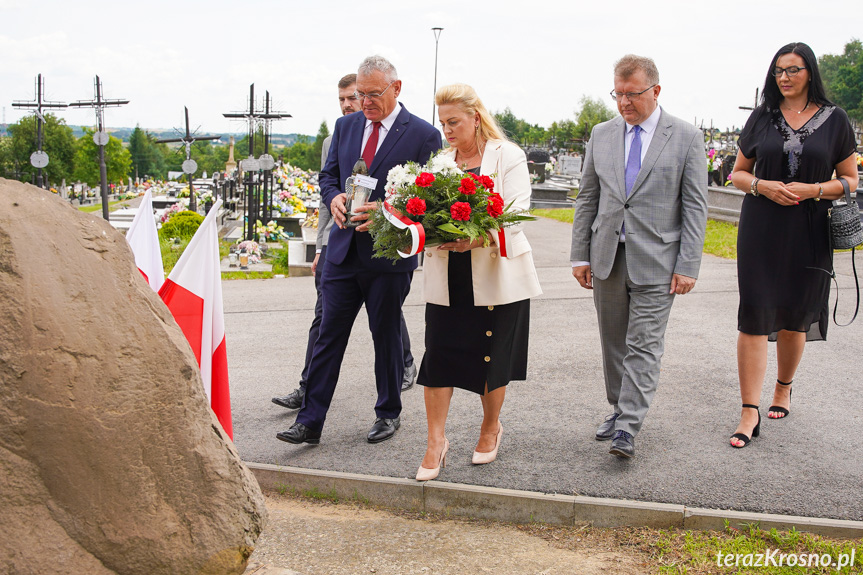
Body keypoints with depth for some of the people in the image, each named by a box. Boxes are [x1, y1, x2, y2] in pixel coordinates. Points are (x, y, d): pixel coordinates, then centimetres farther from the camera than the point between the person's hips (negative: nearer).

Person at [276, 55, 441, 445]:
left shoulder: (423, 135, -6)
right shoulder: (345, 126, 10)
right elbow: (328, 175, 16)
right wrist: (334, 198, -7)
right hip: (343, 248, 4)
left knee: (386, 336, 10)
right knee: (328, 336, 5)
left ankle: (389, 413, 28)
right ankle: (310, 421, 9)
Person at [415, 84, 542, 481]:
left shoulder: (508, 156, -1)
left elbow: (516, 212, -11)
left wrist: (478, 238, -28)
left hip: (495, 274, -3)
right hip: (446, 277, 3)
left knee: (491, 356, 7)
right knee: (439, 355, -3)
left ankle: (491, 427, 30)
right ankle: (436, 442, 5)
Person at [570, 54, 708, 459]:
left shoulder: (686, 138, -1)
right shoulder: (601, 135, 9)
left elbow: (695, 206, -3)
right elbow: (587, 199, 12)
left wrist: (688, 266, -9)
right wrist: (580, 255, 6)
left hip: (656, 260, -4)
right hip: (607, 258, 4)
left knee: (643, 346, -5)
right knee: (613, 343, 12)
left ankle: (628, 429, -4)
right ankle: (618, 410, 26)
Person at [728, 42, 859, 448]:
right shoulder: (762, 118, 6)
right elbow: (738, 173, 11)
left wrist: (812, 190, -12)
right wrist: (763, 186, -10)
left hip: (809, 233, 0)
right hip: (760, 231, 0)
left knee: (794, 317, 10)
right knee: (754, 317, -7)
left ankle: (783, 389, 35)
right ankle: (750, 412, -5)